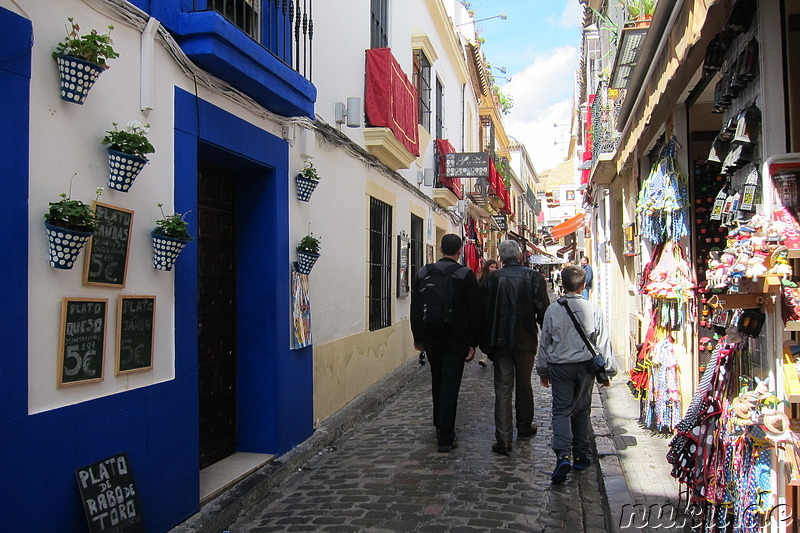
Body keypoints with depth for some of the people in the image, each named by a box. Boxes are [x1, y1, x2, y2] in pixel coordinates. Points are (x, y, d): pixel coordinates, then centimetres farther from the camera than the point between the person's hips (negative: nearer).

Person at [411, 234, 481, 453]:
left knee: (437, 382, 19)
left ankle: (440, 426, 34)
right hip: (456, 339, -4)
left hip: (431, 338, 4)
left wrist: (418, 337, 15)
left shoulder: (423, 273, 3)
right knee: (450, 385, -2)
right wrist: (473, 342, -3)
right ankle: (446, 437, -2)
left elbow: (415, 308, 8)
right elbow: (474, 311, -8)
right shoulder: (466, 274, -8)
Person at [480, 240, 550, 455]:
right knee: (524, 385, 18)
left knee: (502, 388, 1)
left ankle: (503, 440, -3)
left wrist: (484, 343, 7)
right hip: (525, 340, 0)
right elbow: (543, 310, -5)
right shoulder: (534, 277, -6)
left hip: (500, 340, 0)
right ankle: (524, 427, 35)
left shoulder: (492, 278, -4)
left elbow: (484, 311, -1)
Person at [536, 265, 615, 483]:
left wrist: (543, 370, 14)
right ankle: (581, 455, 22)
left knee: (561, 410, 1)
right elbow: (603, 342, 0)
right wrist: (607, 371, 11)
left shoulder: (553, 309, -5)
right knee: (582, 410, 15)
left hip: (560, 366, -1)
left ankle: (563, 455, -17)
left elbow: (544, 342, 2)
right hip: (585, 365, 1)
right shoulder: (593, 309, -5)